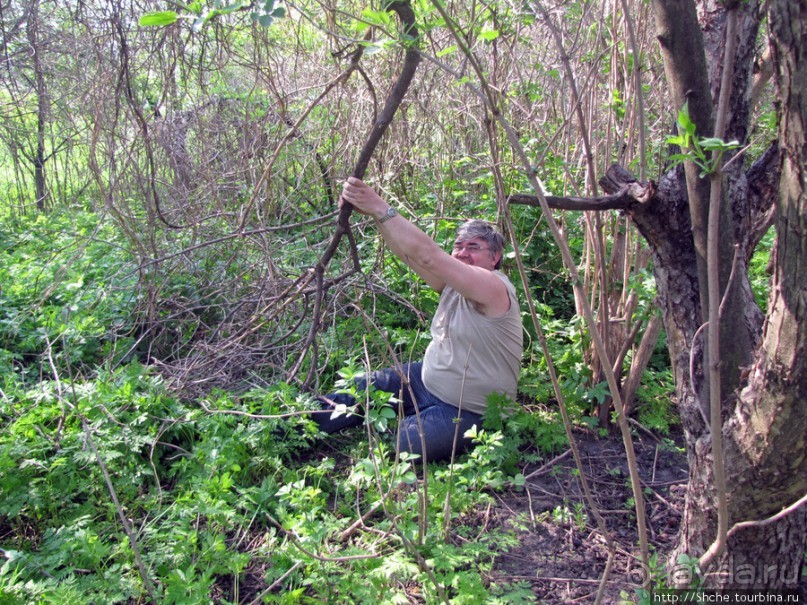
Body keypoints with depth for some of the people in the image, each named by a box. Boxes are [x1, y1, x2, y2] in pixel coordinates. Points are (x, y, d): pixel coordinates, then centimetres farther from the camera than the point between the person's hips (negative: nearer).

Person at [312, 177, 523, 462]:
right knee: (362, 388, 2)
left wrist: (380, 209, -31)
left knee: (395, 445, -23)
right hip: (426, 380, 8)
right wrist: (370, 210, -25)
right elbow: (407, 252, -11)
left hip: (467, 412, -8)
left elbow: (427, 256, -32)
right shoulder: (452, 283, 2)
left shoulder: (494, 288, -22)